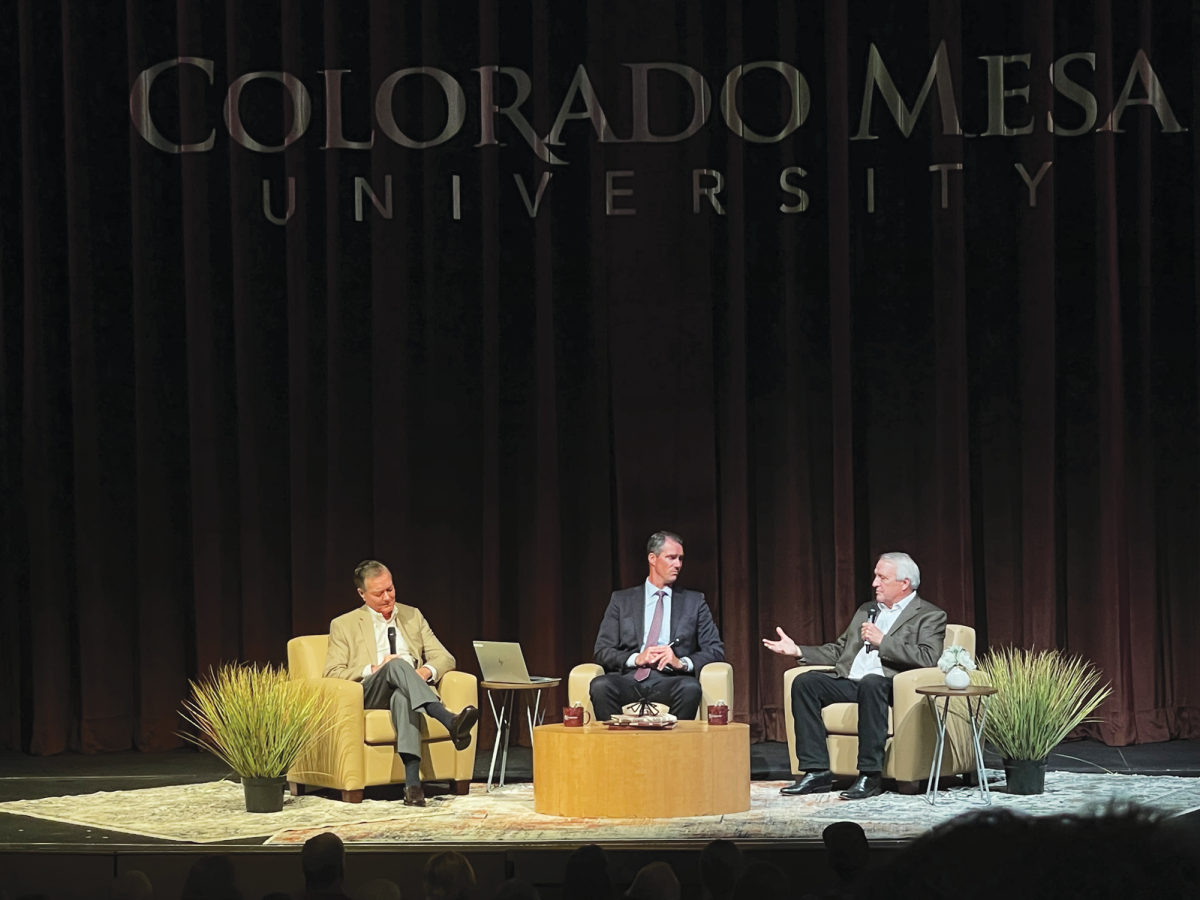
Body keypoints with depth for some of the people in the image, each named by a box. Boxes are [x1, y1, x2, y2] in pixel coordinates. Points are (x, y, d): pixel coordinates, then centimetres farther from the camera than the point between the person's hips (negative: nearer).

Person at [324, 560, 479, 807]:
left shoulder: (412, 616, 23)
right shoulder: (344, 625, 14)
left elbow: (444, 657, 17)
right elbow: (332, 674, 3)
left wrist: (426, 671, -8)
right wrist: (373, 670, -12)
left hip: (405, 692, 1)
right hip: (370, 694, -1)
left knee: (403, 697, -41)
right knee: (397, 664, -37)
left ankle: (412, 782, -58)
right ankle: (450, 722, -56)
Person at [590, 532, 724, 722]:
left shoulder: (694, 602, 18)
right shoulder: (622, 600, 16)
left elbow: (716, 650, 10)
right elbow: (602, 651, 9)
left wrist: (682, 662, -10)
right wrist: (636, 658, -10)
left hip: (669, 680, 0)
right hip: (629, 678, 0)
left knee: (690, 687, -36)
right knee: (600, 685, -34)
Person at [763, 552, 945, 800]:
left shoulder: (930, 616, 5)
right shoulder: (866, 611, 27)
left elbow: (928, 657, -12)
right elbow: (839, 650, 27)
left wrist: (882, 641, -13)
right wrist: (798, 651, 14)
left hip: (887, 685, -7)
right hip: (848, 682, 7)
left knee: (870, 683, -39)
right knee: (805, 682, -17)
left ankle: (870, 775, -33)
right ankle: (817, 772, -18)